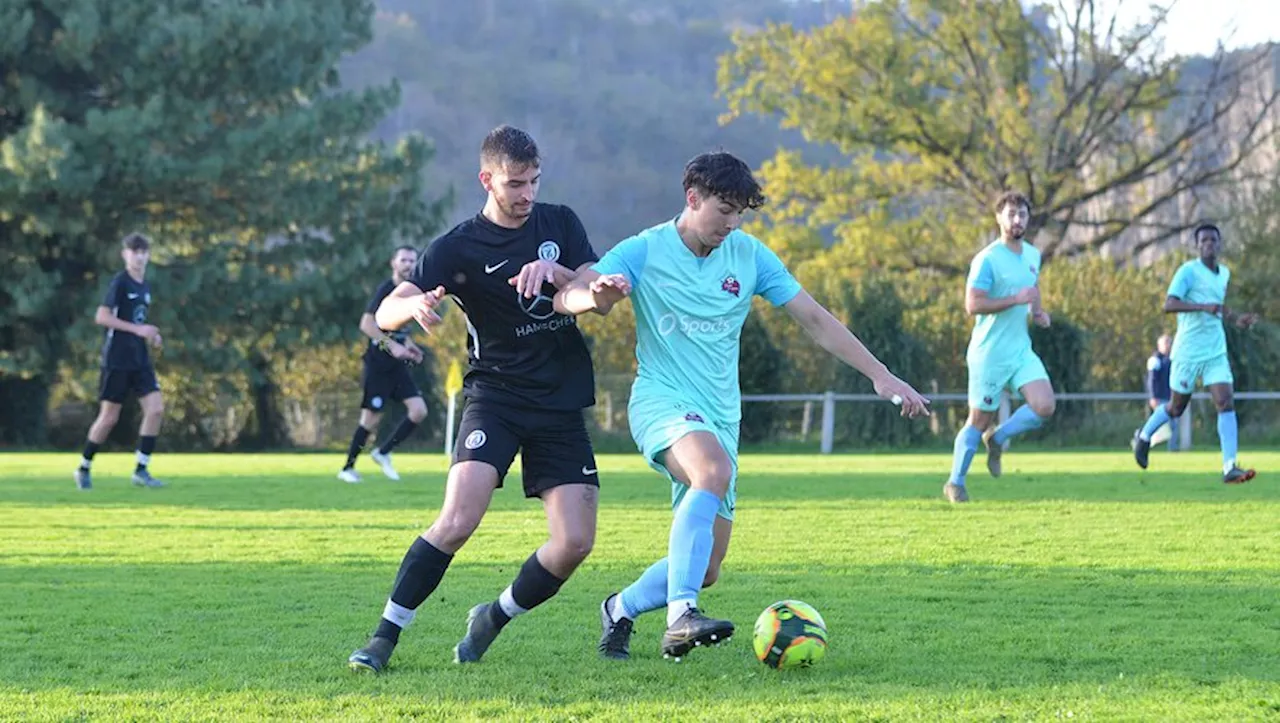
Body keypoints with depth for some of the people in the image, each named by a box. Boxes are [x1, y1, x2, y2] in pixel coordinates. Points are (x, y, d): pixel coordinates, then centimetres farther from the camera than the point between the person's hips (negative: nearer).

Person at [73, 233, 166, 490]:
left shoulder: (145, 286, 14)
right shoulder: (119, 282, -10)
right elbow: (102, 317, -18)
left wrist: (151, 335, 7)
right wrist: (138, 329, -21)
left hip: (140, 360, 7)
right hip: (116, 360, -7)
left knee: (156, 409, -8)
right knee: (109, 417, -2)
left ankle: (141, 470, -2)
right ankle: (84, 468, 16)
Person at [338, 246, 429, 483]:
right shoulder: (386, 290, -11)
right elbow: (366, 324, -18)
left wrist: (409, 346, 11)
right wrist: (392, 345, -23)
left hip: (397, 363, 7)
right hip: (378, 363, -7)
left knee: (418, 411, -5)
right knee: (372, 418, -4)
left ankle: (383, 453, 9)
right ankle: (348, 468, 10)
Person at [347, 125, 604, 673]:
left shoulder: (560, 224, 7)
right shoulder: (458, 247, -5)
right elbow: (385, 314, -13)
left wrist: (555, 272, -19)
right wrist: (414, 306, -38)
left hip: (561, 405, 4)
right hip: (495, 396, -4)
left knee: (575, 543, -6)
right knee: (459, 519, -23)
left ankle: (494, 619, 18)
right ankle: (384, 637, -13)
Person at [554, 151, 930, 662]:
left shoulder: (749, 255, 4)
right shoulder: (644, 251, -6)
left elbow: (814, 319, 7)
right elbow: (566, 299, -16)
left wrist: (879, 375, 0)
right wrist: (597, 295, -41)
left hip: (721, 416, 5)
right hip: (662, 401, -5)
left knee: (705, 569, 1)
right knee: (714, 469, -38)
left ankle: (621, 609, 29)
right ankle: (680, 617, -42)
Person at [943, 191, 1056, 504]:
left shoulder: (1033, 254, 9)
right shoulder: (987, 260, -15)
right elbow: (972, 305, -21)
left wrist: (1038, 312, 6)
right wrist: (1016, 299, -27)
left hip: (1021, 350, 6)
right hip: (989, 355, -6)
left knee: (1044, 407, -14)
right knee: (979, 421, 1)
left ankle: (998, 438, 12)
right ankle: (955, 483, 17)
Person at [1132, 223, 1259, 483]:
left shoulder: (1224, 273, 11)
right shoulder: (1188, 271, -11)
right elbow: (1169, 305, -23)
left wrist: (1236, 319, 11)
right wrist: (1203, 307, -33)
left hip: (1216, 353, 5)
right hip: (1188, 351, -5)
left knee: (1226, 403, -11)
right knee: (1177, 407, 9)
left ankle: (1230, 468, -16)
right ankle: (1145, 436, 39)